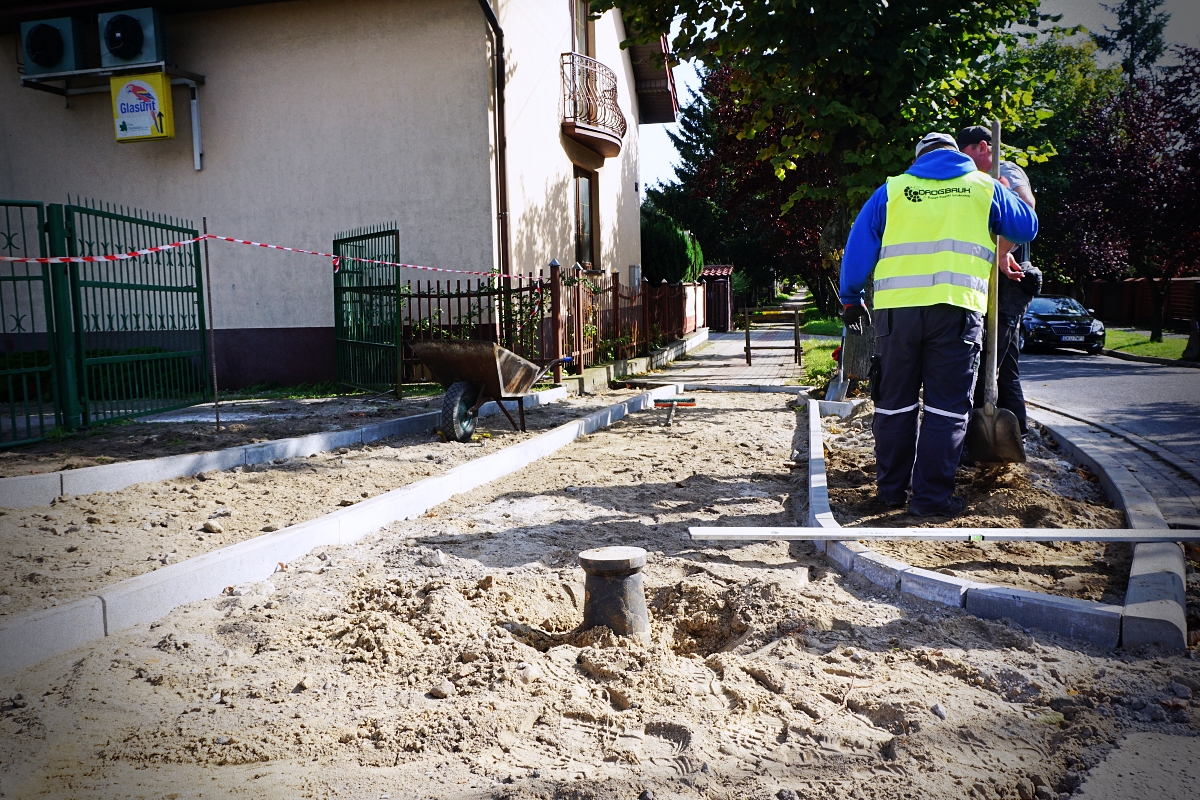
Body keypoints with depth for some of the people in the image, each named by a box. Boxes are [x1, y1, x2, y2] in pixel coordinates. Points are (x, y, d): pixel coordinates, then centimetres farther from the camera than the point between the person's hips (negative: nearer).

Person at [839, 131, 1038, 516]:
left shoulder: (892, 189, 14)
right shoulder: (984, 188, 13)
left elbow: (859, 245, 11)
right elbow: (1027, 227, 26)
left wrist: (850, 298, 19)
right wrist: (1012, 197, 46)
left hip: (896, 308, 2)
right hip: (957, 308, -1)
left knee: (895, 401, 11)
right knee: (946, 405, 3)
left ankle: (892, 487, 19)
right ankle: (932, 495, 2)